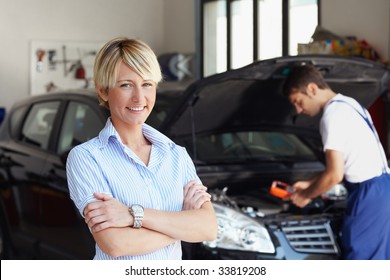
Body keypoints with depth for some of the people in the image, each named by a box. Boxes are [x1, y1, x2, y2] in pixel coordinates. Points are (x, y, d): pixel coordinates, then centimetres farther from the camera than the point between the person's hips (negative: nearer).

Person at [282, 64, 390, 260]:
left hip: (369, 195, -10)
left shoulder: (333, 115, -15)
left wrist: (305, 196, -2)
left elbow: (335, 174, -18)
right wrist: (310, 184, 22)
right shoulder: (347, 105, 17)